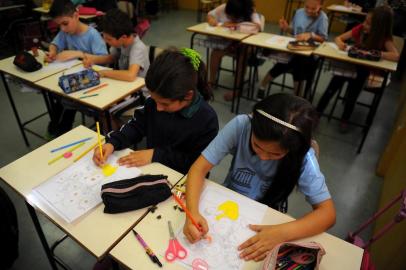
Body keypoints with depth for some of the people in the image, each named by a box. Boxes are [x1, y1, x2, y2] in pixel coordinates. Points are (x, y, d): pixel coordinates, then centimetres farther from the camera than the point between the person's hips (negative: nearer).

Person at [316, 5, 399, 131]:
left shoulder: (385, 38, -14)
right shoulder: (360, 29, -7)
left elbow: (396, 56, -29)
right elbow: (339, 38, -1)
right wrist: (340, 43, -25)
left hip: (364, 69, -2)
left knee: (351, 96, -18)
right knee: (331, 90, -18)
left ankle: (345, 120, 8)